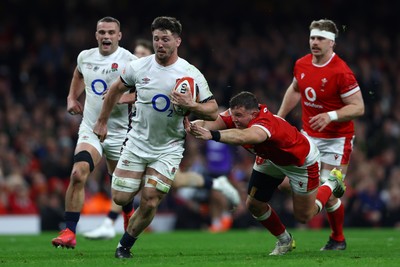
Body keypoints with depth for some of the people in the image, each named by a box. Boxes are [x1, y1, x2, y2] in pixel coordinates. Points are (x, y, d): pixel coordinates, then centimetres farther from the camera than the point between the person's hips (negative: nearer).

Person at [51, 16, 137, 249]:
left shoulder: (128, 61, -11)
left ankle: (129, 215, 48)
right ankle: (69, 232, -20)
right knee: (78, 174, -20)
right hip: (90, 129, 2)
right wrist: (72, 98, 18)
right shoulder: (85, 57, 5)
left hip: (118, 132, -2)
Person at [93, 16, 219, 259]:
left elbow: (213, 112, -10)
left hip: (169, 149, -2)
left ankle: (125, 245, 14)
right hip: (137, 143, 2)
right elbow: (116, 90, 12)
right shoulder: (139, 67, -7)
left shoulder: (191, 74, -13)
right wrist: (102, 121, 15)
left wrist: (191, 105, -29)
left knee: (150, 203, -9)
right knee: (120, 199, -1)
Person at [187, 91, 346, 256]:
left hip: (300, 161, -6)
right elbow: (213, 122, -41)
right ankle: (284, 241, 28)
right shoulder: (237, 114, -25)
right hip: (270, 158, 6)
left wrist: (212, 135, -84)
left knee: (303, 216, 7)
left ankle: (332, 183, 34)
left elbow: (243, 137, -70)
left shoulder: (265, 123, -47)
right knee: (253, 205, 1)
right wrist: (193, 126, -64)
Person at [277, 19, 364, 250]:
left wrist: (330, 116, -32)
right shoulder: (302, 65, 0)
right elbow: (295, 90, 21)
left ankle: (338, 240, 16)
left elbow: (358, 107, -20)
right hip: (309, 135, 7)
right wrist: (279, 117, 20)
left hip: (336, 139, -6)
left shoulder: (341, 72, -21)